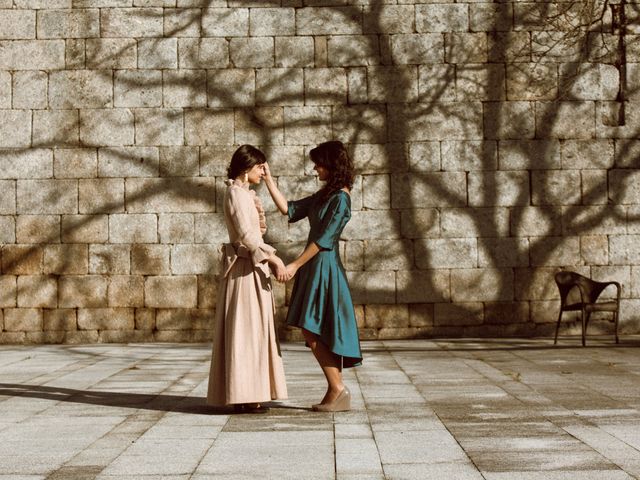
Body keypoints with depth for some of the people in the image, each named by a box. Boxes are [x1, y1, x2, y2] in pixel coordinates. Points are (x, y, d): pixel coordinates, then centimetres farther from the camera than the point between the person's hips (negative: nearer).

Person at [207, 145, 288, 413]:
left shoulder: (245, 194, 18)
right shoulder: (236, 193, -12)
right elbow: (247, 234, -22)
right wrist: (274, 259, -23)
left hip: (252, 268, 10)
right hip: (244, 268, -10)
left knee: (253, 330, 10)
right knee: (244, 330, -7)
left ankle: (248, 395, 14)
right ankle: (242, 396, -5)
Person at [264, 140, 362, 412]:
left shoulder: (340, 198, -13)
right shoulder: (323, 195, 15)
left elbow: (323, 239, -18)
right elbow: (289, 209, 14)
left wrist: (295, 265, -17)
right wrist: (269, 181, 11)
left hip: (324, 267, -9)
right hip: (313, 267, 9)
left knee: (313, 333, -9)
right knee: (312, 334, 9)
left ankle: (338, 389, -3)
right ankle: (336, 391, 13)